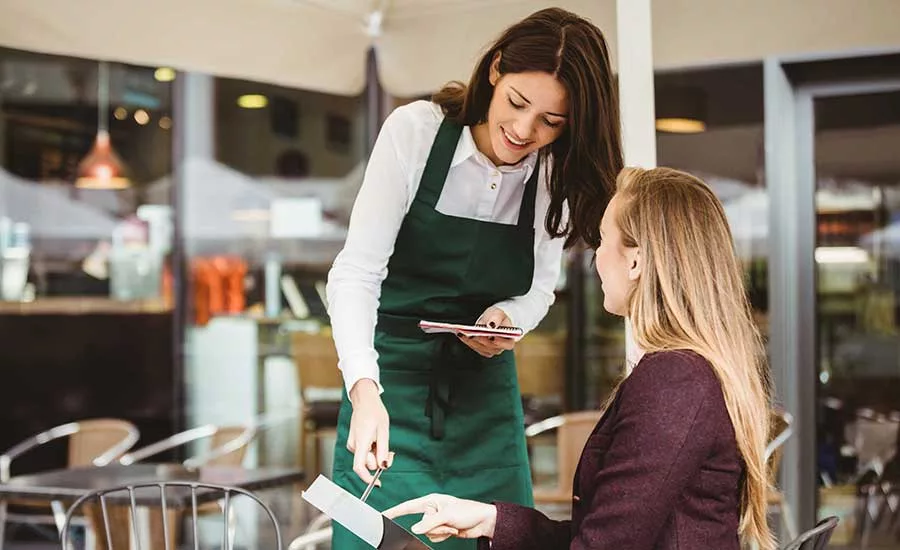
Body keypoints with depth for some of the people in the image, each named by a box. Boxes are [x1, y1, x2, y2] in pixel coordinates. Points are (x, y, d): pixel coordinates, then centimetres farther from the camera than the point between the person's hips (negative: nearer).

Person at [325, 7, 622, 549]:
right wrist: (365, 389, -34)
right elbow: (356, 272, -20)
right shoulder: (416, 130, -15)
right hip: (390, 382, -3)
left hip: (486, 392, 4)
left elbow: (540, 289, 8)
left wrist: (506, 319, -16)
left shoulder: (555, 173, -5)